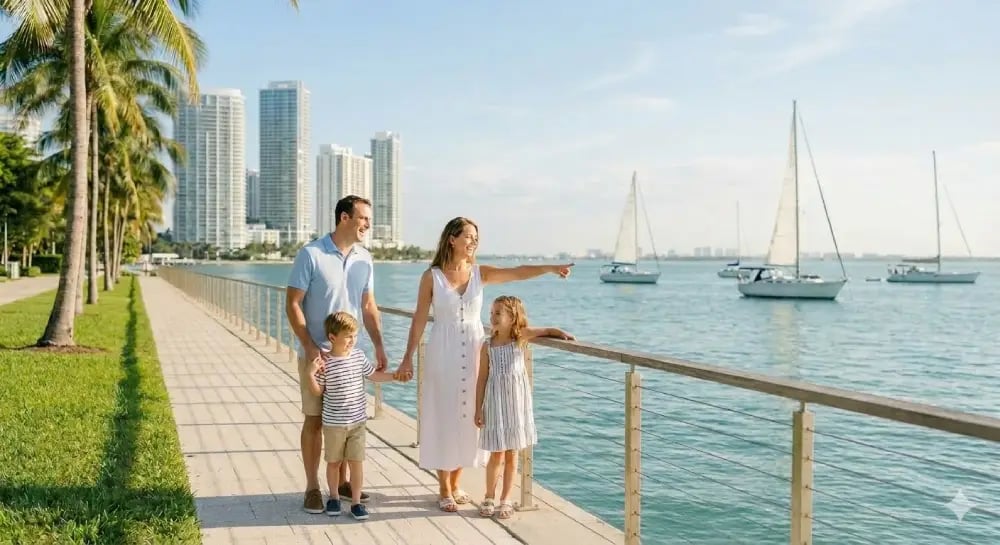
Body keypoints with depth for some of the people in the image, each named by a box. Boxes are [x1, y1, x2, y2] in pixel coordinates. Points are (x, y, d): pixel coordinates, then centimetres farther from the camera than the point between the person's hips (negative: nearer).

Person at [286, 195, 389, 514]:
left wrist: (379, 346, 6)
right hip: (316, 353, -5)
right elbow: (292, 304, -11)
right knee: (315, 419, 3)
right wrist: (310, 347, -18)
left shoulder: (364, 259, 5)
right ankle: (312, 487, 15)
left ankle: (342, 482, 26)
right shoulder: (311, 254, -12)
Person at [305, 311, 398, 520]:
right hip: (333, 424, -2)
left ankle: (356, 501, 14)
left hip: (357, 421, 2)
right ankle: (334, 498, 32)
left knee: (356, 462, 4)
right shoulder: (324, 362, -12)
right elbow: (317, 391, -7)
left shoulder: (358, 356, -1)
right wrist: (311, 373, -23)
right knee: (334, 462, 13)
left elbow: (374, 375, 13)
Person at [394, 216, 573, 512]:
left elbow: (517, 272, -11)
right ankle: (444, 489, 16)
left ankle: (456, 482, 26)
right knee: (443, 417, 3)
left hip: (474, 353, 3)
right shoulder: (431, 276, -5)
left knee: (468, 417, 9)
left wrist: (551, 268, -26)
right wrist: (407, 358, -2)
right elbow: (419, 319, -2)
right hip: (443, 354, -3)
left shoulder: (480, 273, 2)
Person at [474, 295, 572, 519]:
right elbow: (482, 378, 0)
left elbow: (547, 330, 5)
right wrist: (478, 408, -1)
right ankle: (489, 497, 22)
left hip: (516, 401, 1)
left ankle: (506, 499, 22)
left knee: (511, 455, 9)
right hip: (495, 402, 0)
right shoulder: (487, 346, -3)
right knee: (496, 455, 3)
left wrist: (563, 334, -15)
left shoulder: (521, 337, -4)